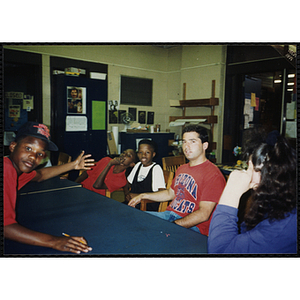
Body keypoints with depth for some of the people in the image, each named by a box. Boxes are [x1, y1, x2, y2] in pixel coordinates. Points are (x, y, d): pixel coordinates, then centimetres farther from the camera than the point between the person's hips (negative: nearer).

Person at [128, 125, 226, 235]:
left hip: (192, 226, -8)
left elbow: (203, 214, -20)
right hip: (170, 214, 8)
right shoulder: (182, 169, 15)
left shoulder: (213, 175, -14)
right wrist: (143, 196, 23)